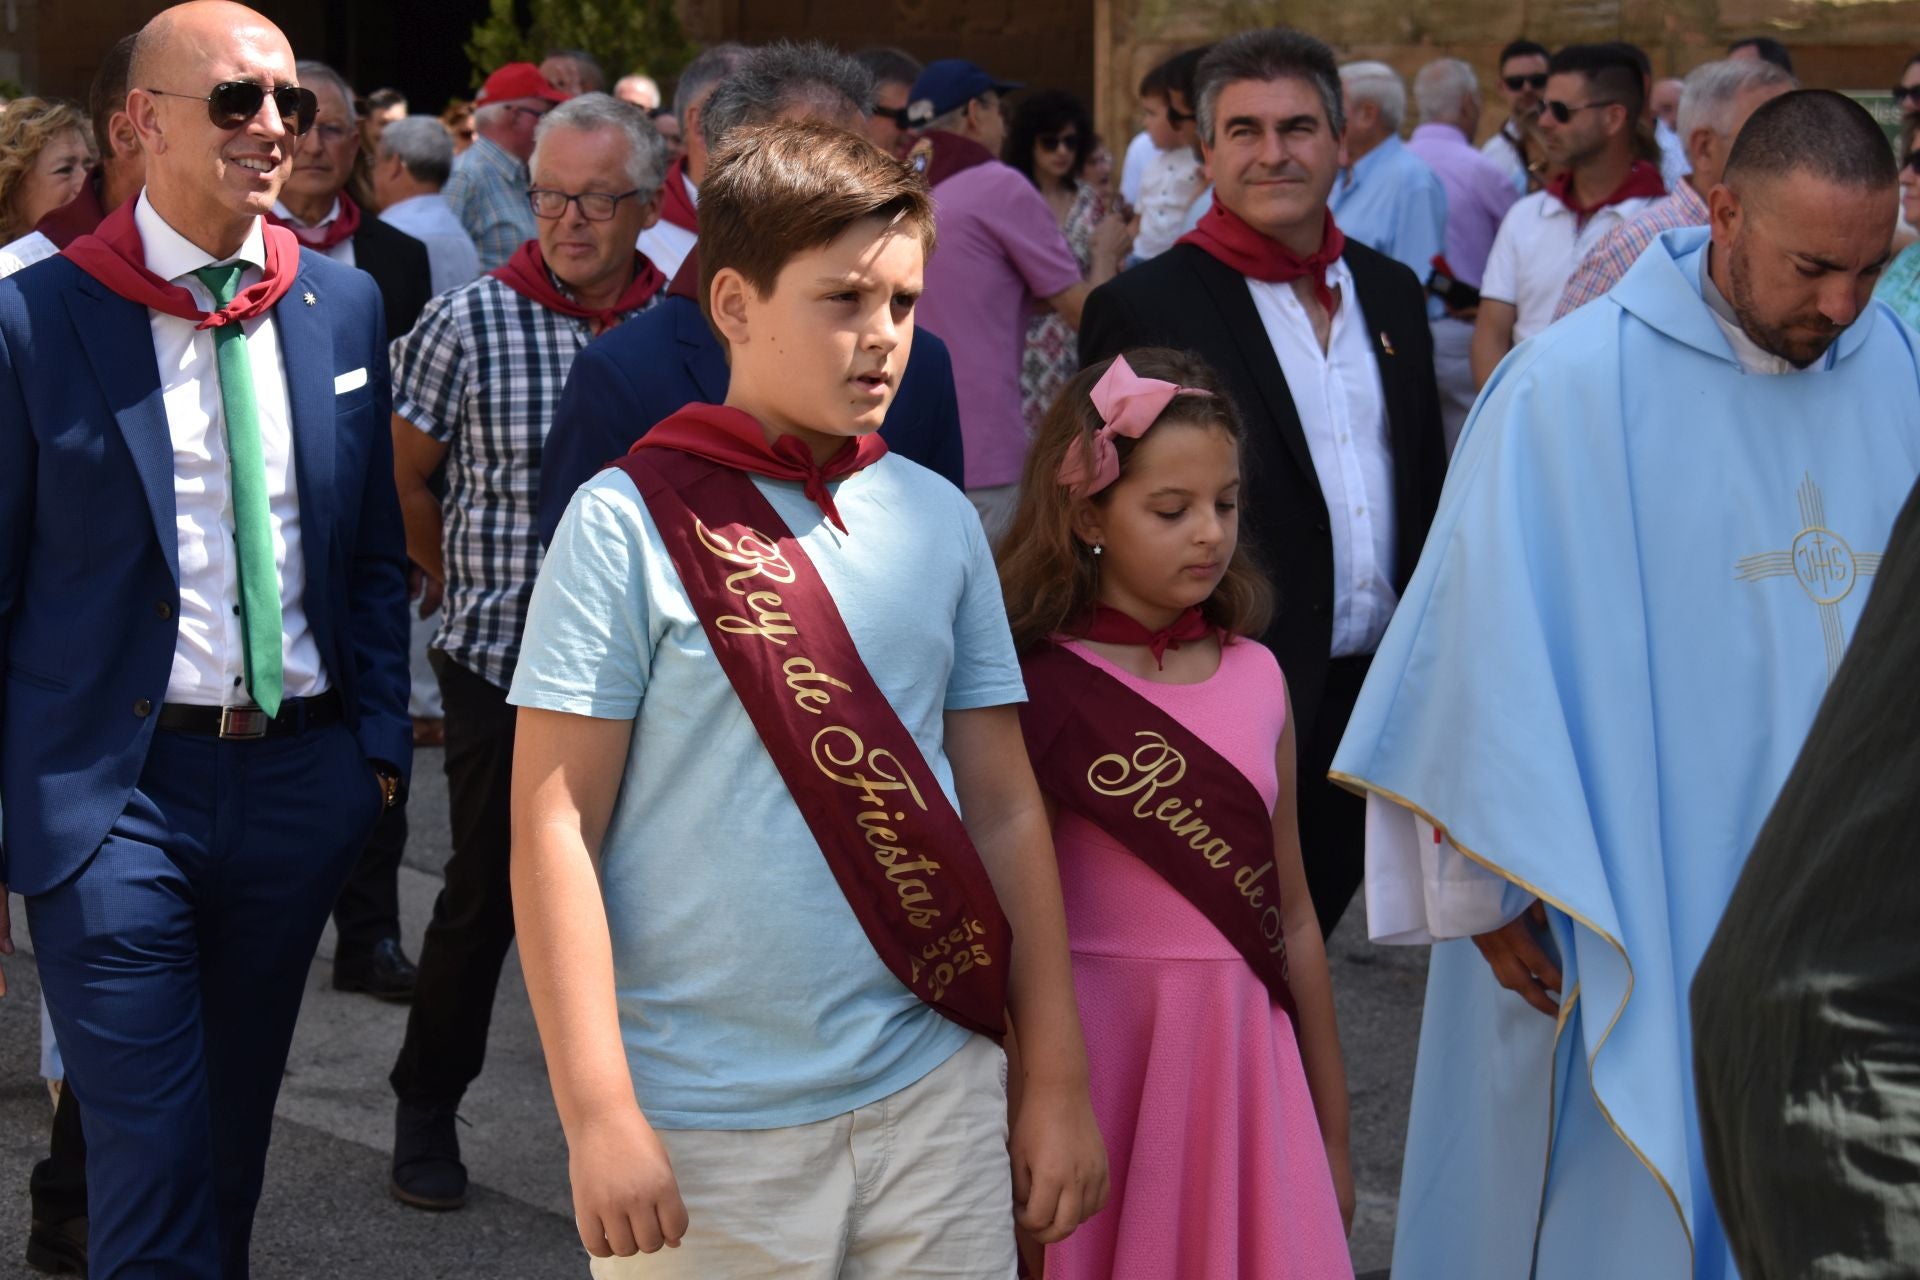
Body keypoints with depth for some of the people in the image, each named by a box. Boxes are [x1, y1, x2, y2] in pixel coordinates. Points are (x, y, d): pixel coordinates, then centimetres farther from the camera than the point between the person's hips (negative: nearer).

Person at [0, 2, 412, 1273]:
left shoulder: (345, 304, 6)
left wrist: (380, 739, 7)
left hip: (300, 779, 4)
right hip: (115, 787, -4)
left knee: (236, 1131, 18)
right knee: (152, 1161, -3)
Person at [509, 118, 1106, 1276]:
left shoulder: (938, 520, 6)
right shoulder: (630, 521, -6)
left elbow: (1005, 810, 10)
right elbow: (555, 829, -8)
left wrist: (1057, 1084, 9)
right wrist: (598, 1114, -13)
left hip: (935, 1100, 4)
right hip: (706, 1134, -3)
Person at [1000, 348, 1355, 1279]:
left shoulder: (1255, 677, 5)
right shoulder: (1039, 692, -10)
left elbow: (1290, 913, 12)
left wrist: (1331, 1135, 16)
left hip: (1247, 1064, 4)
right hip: (1102, 1064, -4)